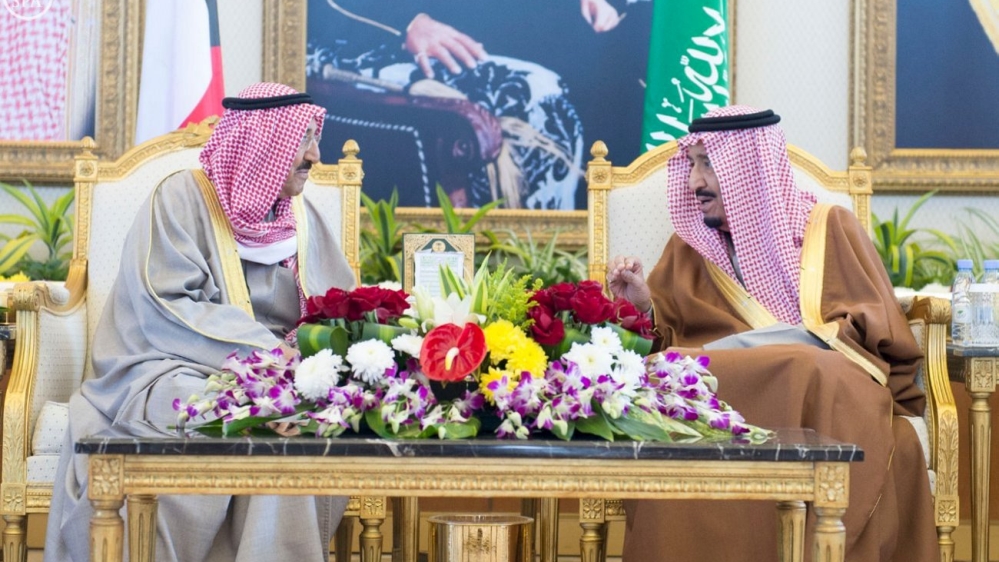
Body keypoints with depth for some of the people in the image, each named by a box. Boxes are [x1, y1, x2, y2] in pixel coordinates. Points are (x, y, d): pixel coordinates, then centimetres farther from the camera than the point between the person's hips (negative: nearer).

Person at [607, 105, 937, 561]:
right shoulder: (688, 247, 20)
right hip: (714, 393, 1)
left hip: (827, 391, -1)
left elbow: (875, 329, 4)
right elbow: (663, 347, 14)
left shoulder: (829, 228, 13)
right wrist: (642, 308, -6)